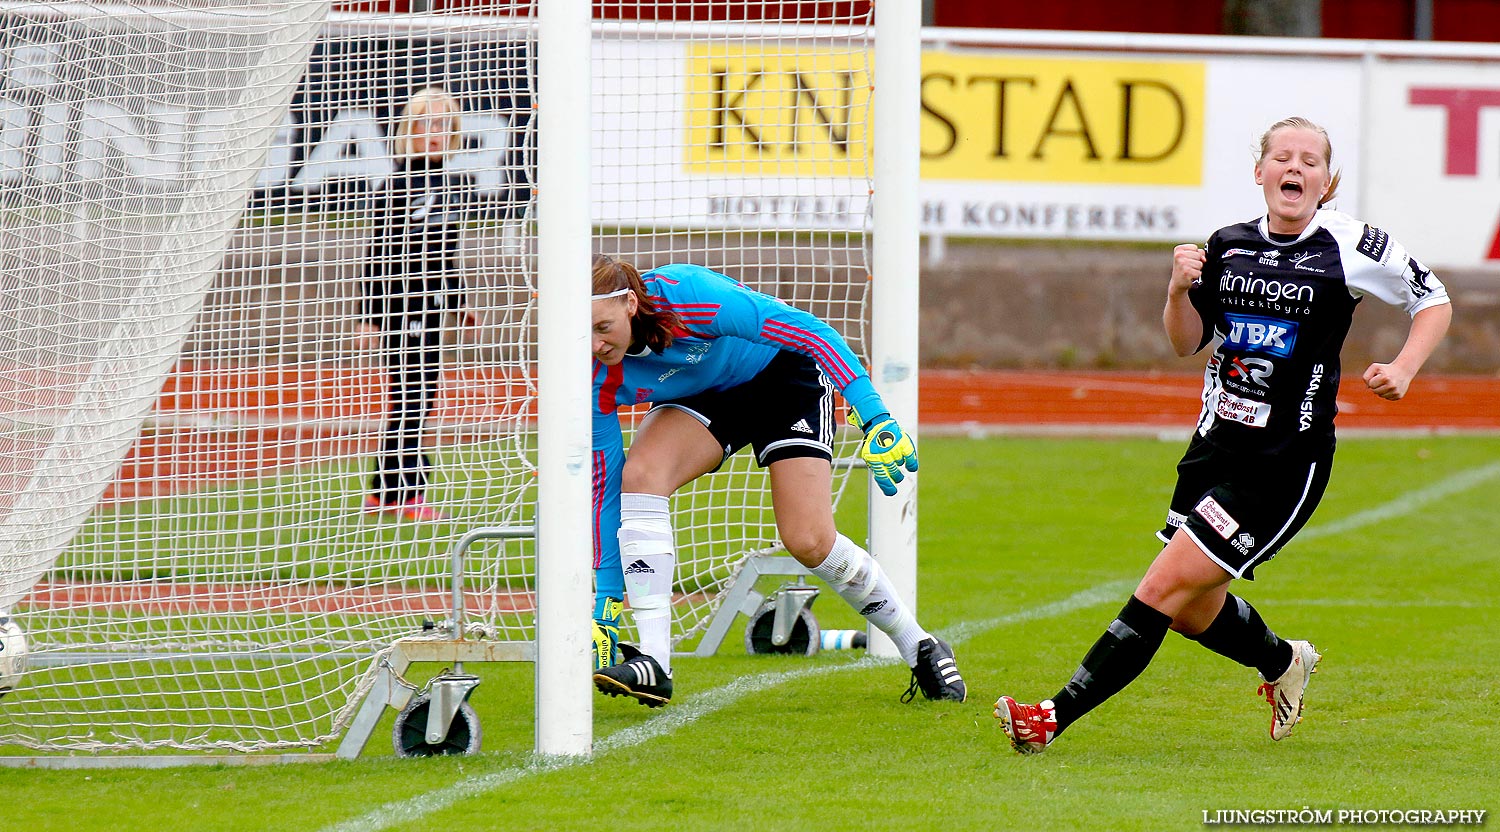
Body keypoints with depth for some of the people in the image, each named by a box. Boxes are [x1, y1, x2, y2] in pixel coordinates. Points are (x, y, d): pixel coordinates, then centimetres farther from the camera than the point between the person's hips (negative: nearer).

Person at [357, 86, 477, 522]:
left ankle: (383, 493, 16)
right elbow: (378, 252, -10)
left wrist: (459, 303, 26)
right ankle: (409, 494, -6)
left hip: (431, 303, 8)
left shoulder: (451, 183, 12)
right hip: (402, 305, -8)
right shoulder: (399, 184, -10)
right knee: (411, 395, -9)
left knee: (421, 397, 10)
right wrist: (370, 314, -13)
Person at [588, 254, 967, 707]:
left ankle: (920, 649, 10)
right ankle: (654, 663, -29)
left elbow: (810, 331, -32)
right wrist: (606, 601, -16)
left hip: (784, 375, -3)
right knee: (641, 473, -28)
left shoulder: (686, 296, -37)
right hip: (703, 398, 3)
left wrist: (874, 417, -38)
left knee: (809, 542, -15)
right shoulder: (599, 382, -22)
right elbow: (605, 487, -16)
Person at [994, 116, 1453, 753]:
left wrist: (1402, 371, -10)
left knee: (1165, 589, -12)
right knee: (1195, 613, 12)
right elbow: (1187, 343, 13)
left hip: (1286, 464, -6)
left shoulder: (1352, 247, -7)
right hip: (1215, 447, 6)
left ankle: (1054, 718, -11)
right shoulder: (1228, 246, 6)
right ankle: (1284, 662, 44)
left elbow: (1434, 300, 5)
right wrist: (1180, 289, -6)